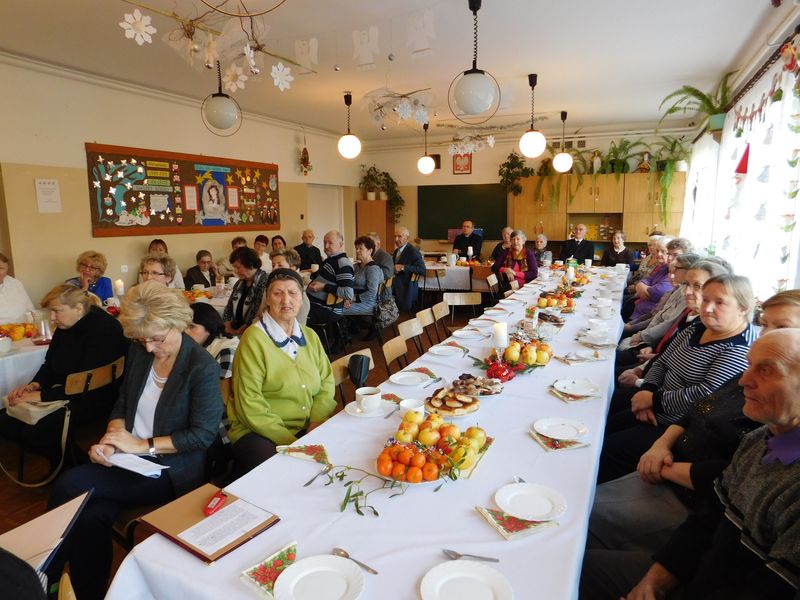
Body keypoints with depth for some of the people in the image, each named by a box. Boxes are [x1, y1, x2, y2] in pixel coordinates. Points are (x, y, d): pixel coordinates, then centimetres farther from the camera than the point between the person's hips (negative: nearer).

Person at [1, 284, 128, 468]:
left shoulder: (103, 329, -22)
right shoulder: (65, 326, 7)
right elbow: (50, 364, 18)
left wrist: (41, 396, -24)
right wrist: (35, 384, -3)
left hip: (96, 400, -9)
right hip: (63, 392, 10)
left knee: (35, 431, -24)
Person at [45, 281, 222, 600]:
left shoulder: (202, 367, -16)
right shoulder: (138, 352, 3)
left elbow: (203, 434, -16)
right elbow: (123, 404, 13)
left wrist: (142, 445, -17)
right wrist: (109, 439, -7)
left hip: (172, 471, -5)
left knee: (70, 485, -18)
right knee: (91, 517, -22)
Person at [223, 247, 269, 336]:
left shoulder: (264, 282, -12)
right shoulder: (239, 283, 15)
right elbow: (229, 307, 18)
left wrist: (239, 331, -10)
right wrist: (228, 328, 2)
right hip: (235, 331, 6)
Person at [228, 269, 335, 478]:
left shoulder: (310, 336, 10)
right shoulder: (254, 338, -9)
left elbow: (326, 382, 10)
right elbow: (249, 403, -13)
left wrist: (317, 422, -7)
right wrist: (288, 440, -16)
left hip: (306, 430, 6)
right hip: (258, 431, -6)